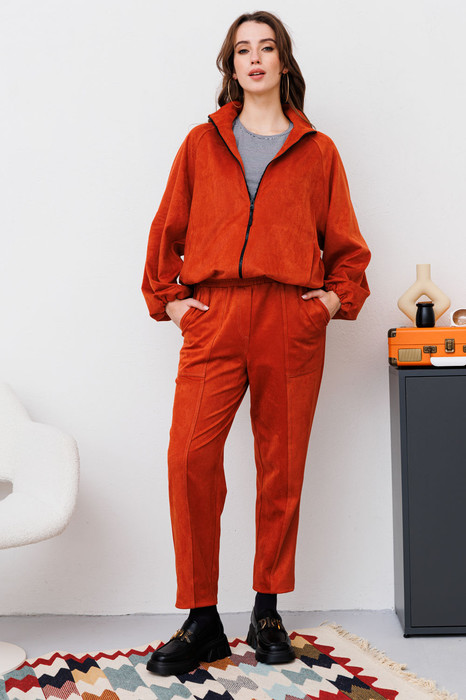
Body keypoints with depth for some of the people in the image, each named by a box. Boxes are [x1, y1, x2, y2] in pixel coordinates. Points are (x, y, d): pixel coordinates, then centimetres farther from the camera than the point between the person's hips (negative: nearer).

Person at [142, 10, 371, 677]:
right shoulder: (202, 143, 16)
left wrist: (339, 295, 3)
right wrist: (167, 297, 9)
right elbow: (167, 229, 18)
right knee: (190, 458, -13)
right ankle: (201, 621, -2)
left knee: (281, 466, 2)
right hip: (214, 319, 0)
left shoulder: (317, 151, 14)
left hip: (292, 323, 0)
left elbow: (345, 241, 17)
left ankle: (267, 611, 18)